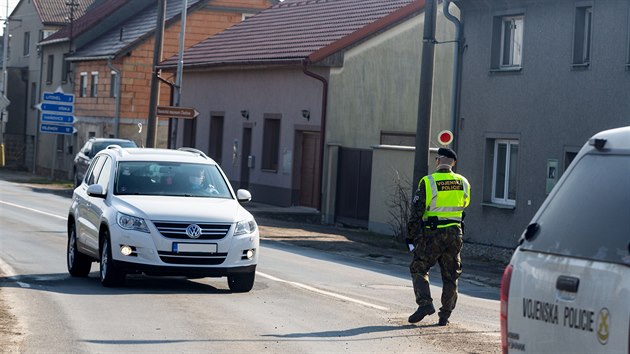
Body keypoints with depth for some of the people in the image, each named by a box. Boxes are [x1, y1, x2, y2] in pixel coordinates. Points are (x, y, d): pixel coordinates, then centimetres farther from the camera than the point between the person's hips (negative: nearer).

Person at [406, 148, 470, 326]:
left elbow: (416, 212, -9)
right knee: (450, 275, 11)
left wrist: (411, 238, -3)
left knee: (418, 269, 9)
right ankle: (445, 315, 13)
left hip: (432, 233, -4)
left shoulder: (428, 182, -10)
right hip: (455, 233, 4)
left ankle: (425, 303, -9)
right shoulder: (463, 183, 4)